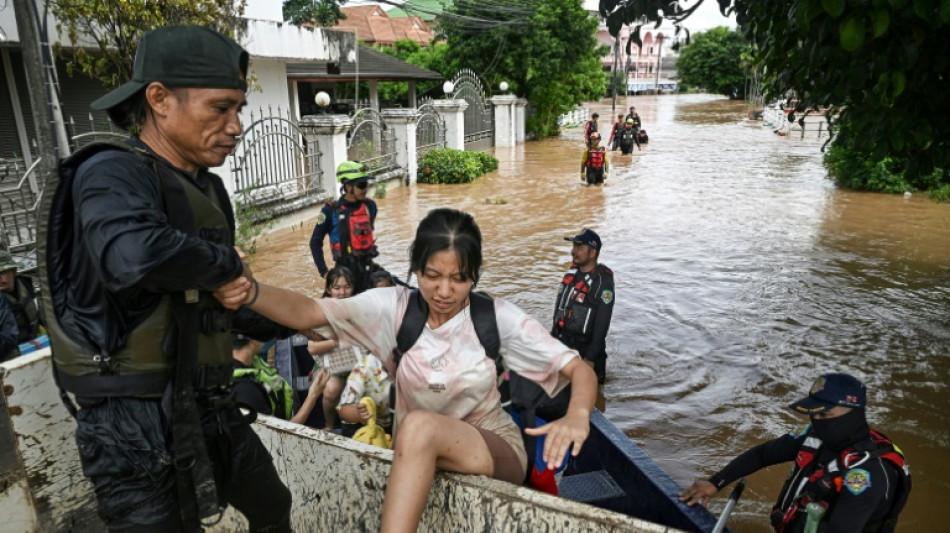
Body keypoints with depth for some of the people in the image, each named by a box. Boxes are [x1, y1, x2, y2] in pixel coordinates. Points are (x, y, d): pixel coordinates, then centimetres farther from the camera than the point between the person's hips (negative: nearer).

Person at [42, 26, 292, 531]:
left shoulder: (208, 189, 8)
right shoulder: (112, 172, -17)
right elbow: (135, 256, -41)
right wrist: (228, 262, -23)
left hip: (208, 408, 9)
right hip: (138, 422, -8)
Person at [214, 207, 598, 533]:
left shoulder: (497, 317, -13)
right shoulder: (395, 307, -10)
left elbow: (581, 371, -15)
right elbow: (308, 312, -22)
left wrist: (577, 415, -37)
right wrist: (250, 293, -43)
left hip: (494, 452, -3)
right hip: (416, 461, 4)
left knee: (418, 426, -31)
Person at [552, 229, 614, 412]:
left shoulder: (603, 281, -17)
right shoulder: (572, 272, 6)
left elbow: (602, 324, -19)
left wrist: (591, 358, -20)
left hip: (585, 349, -7)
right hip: (562, 346, 8)